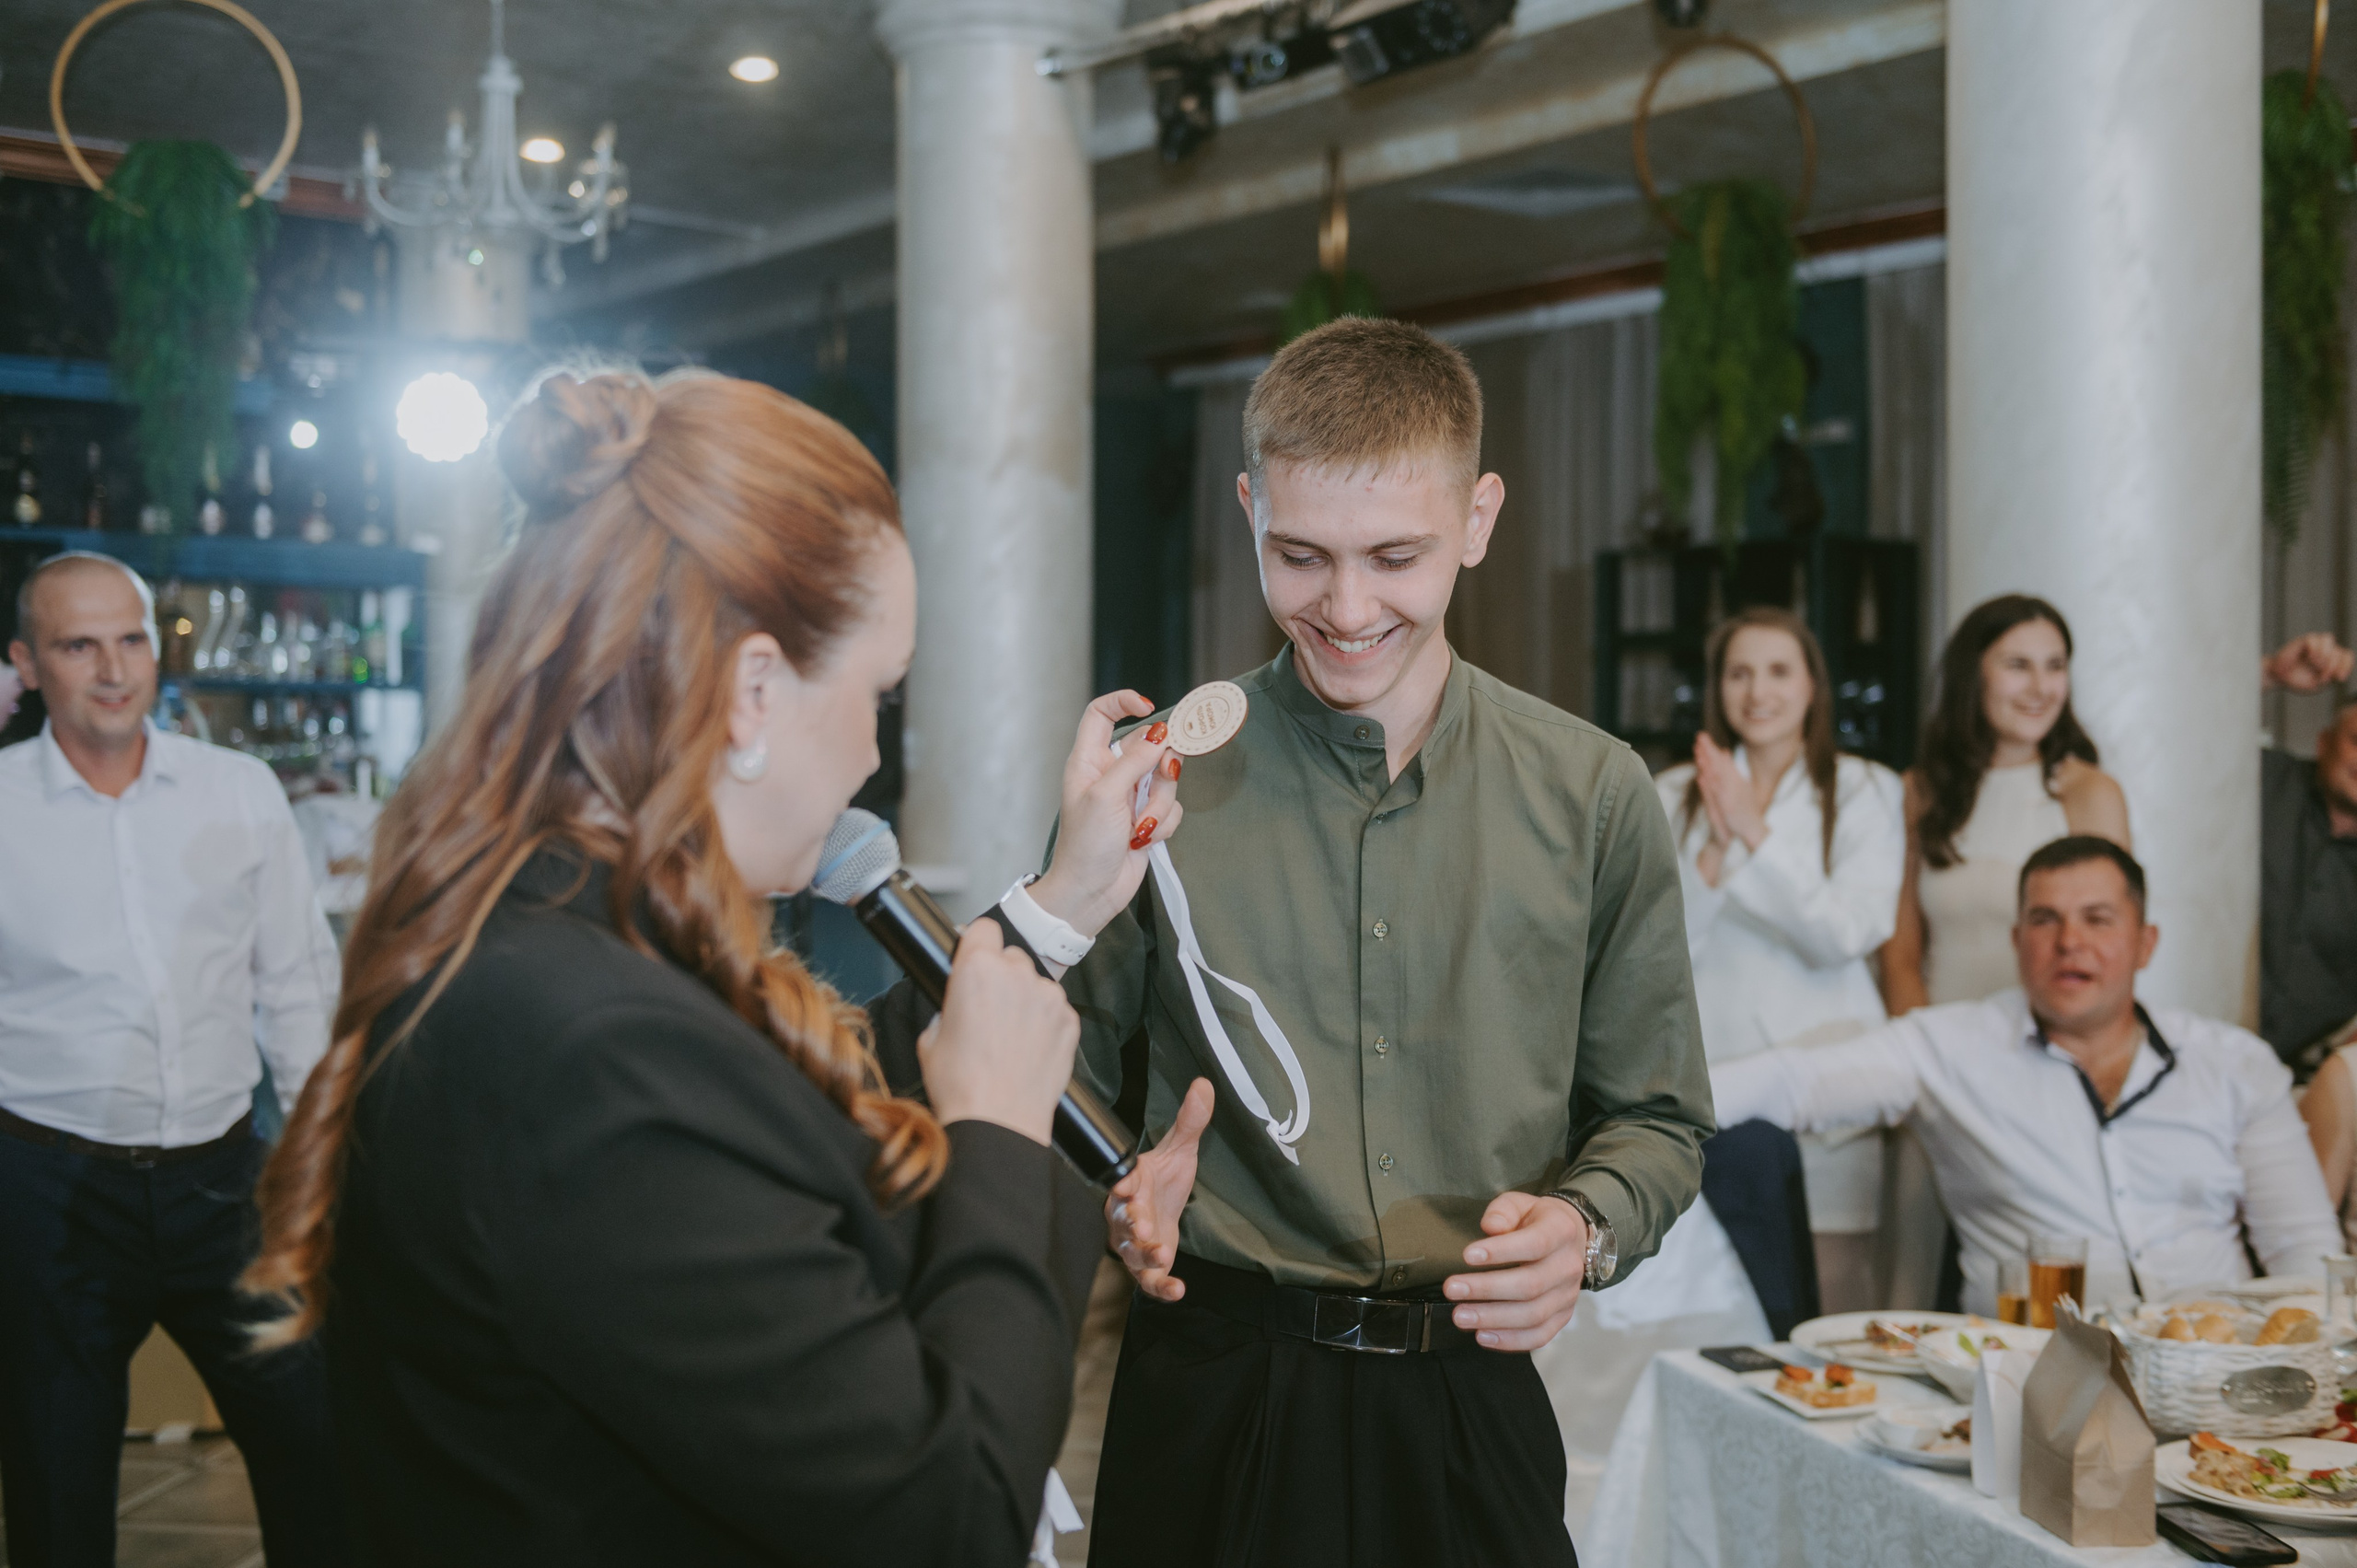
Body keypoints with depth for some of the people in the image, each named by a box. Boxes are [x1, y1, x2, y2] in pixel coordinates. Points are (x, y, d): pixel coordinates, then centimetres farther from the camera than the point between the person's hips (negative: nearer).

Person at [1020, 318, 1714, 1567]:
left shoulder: (1593, 797, -1)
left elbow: (1654, 1120, 6)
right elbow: (1063, 1079, 3)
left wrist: (1584, 1228, -13)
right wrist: (1119, 1195, -16)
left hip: (1475, 1405, 1)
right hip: (1217, 1385, -1)